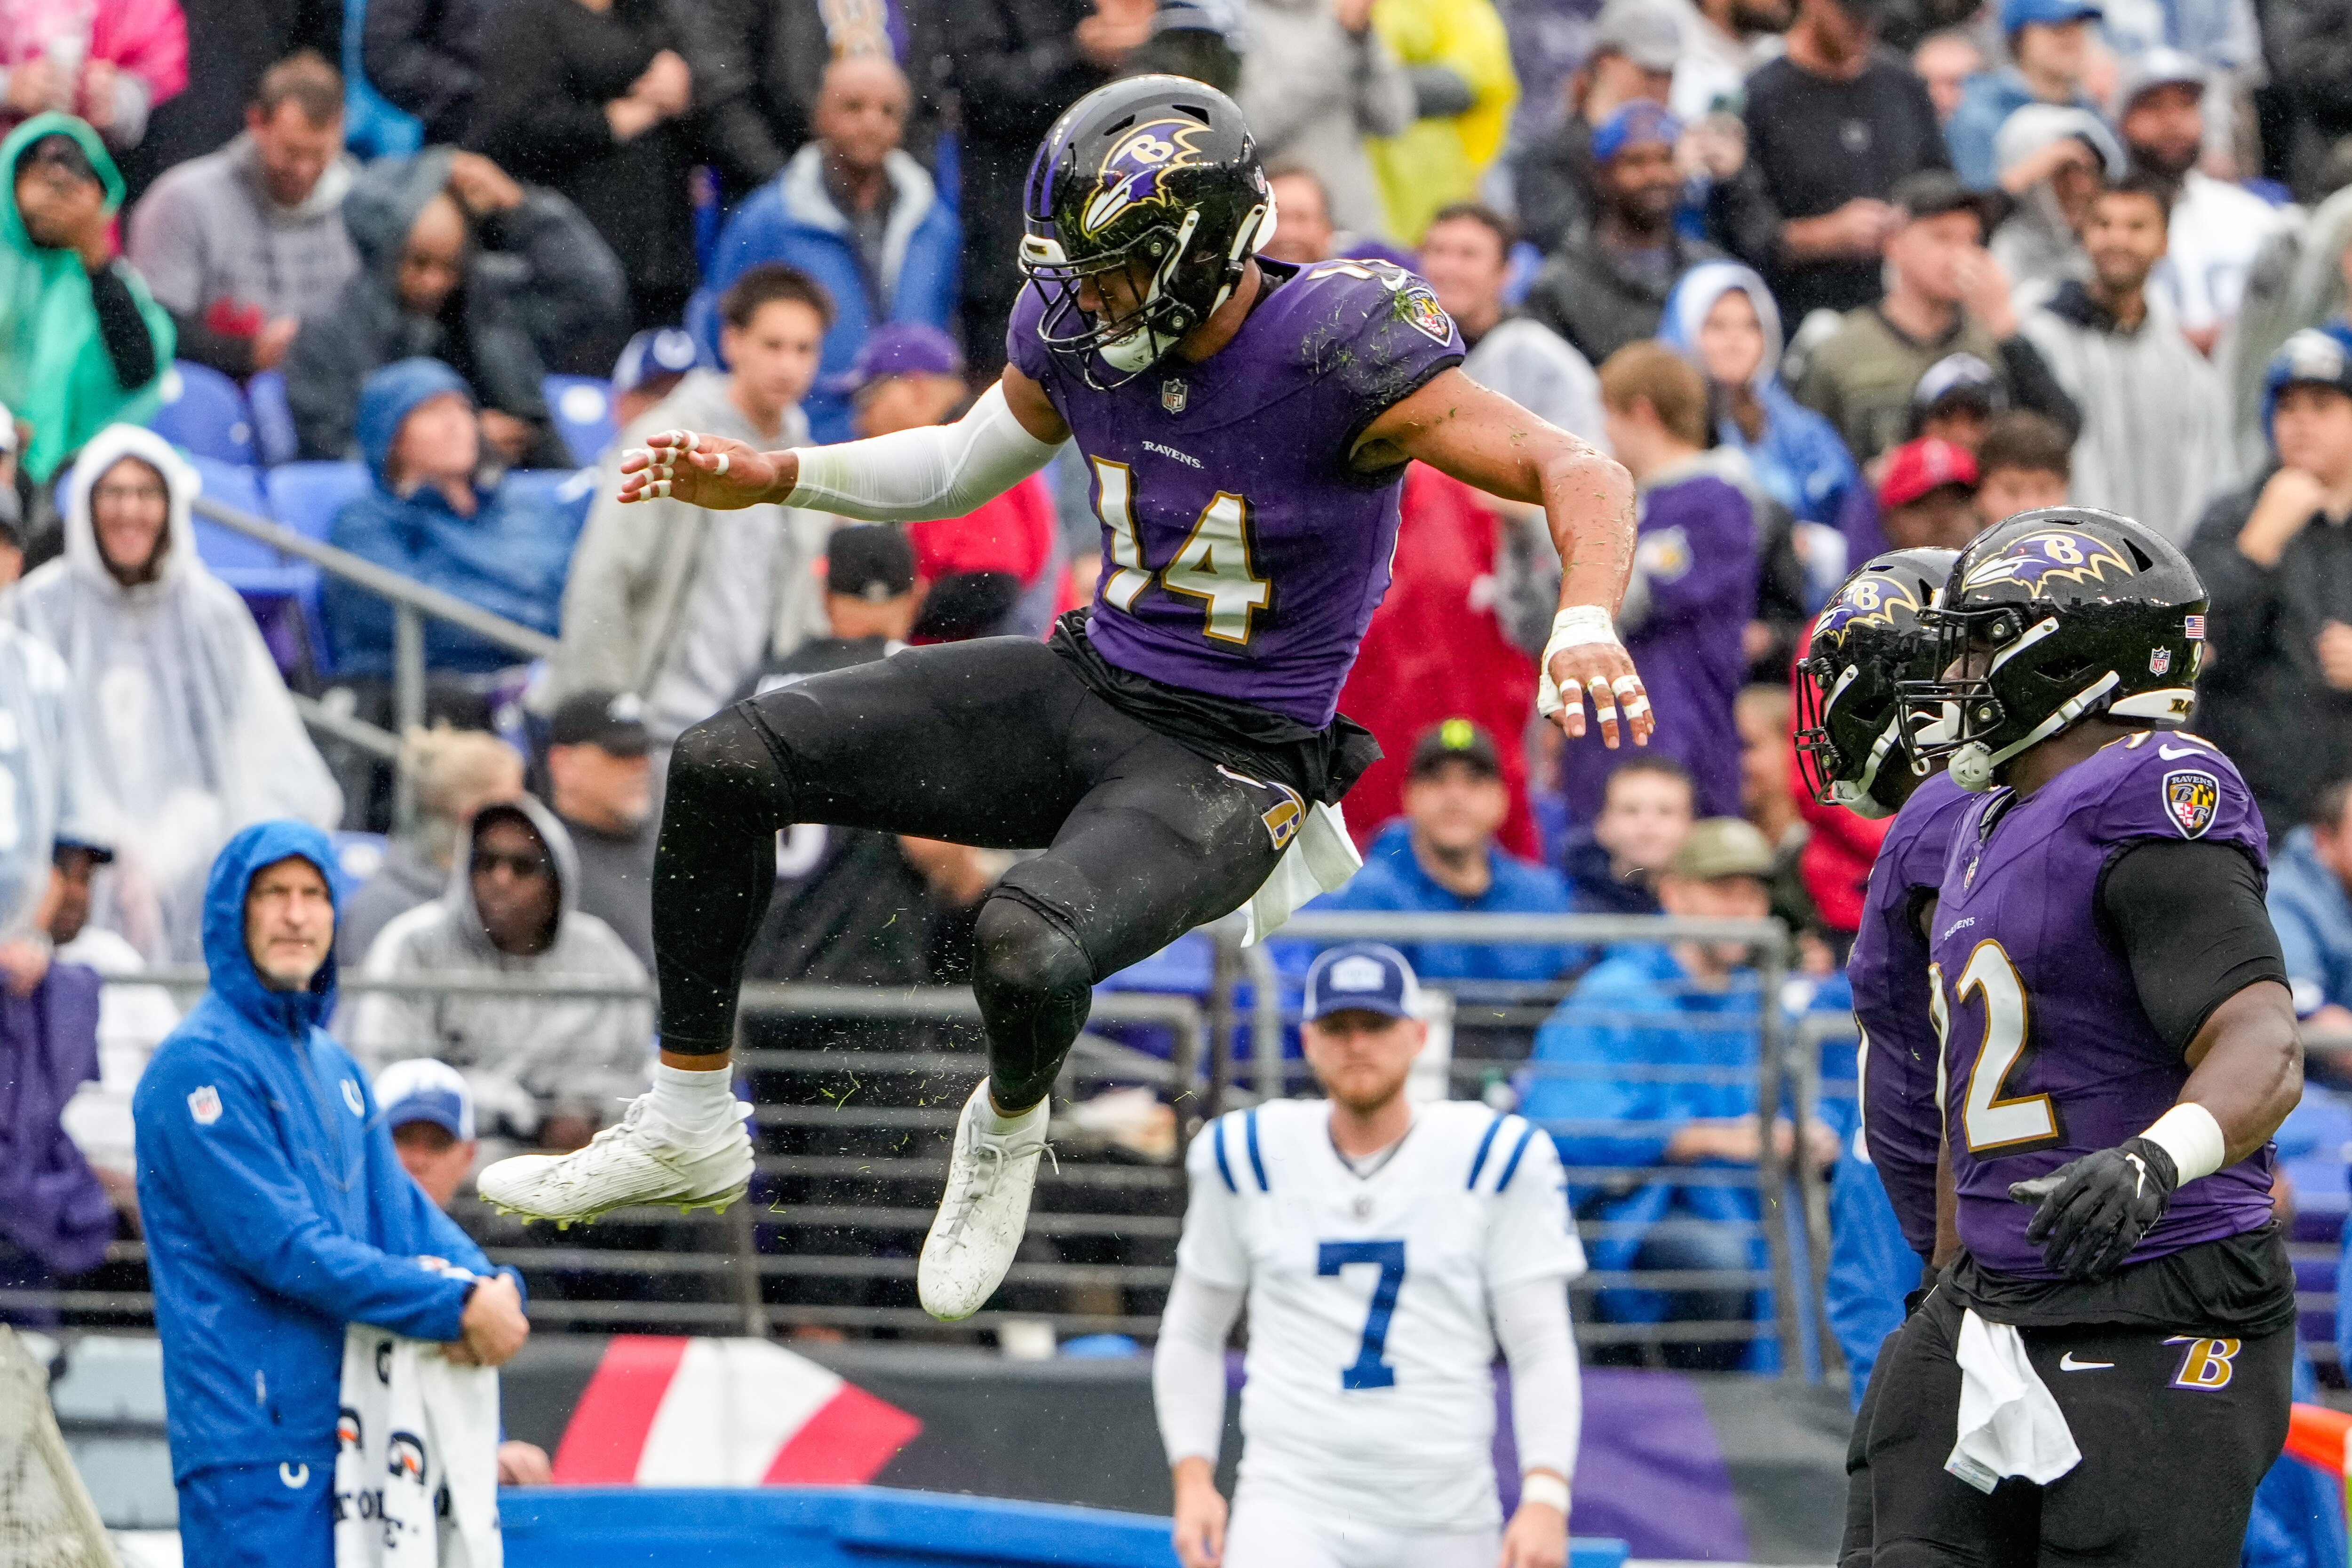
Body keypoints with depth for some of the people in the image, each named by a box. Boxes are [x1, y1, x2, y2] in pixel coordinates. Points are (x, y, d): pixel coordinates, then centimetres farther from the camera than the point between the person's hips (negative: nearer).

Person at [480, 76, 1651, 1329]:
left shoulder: (1338, 347, -23)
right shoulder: (1081, 329, -4)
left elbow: (1579, 475, -23)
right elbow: (965, 464, 18)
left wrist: (1585, 623, -43)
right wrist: (772, 476, 5)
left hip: (1234, 762, -7)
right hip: (1086, 690, 7)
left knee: (1027, 946, -35)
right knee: (724, 765, -5)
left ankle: (1009, 1130, 4)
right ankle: (686, 1132, 10)